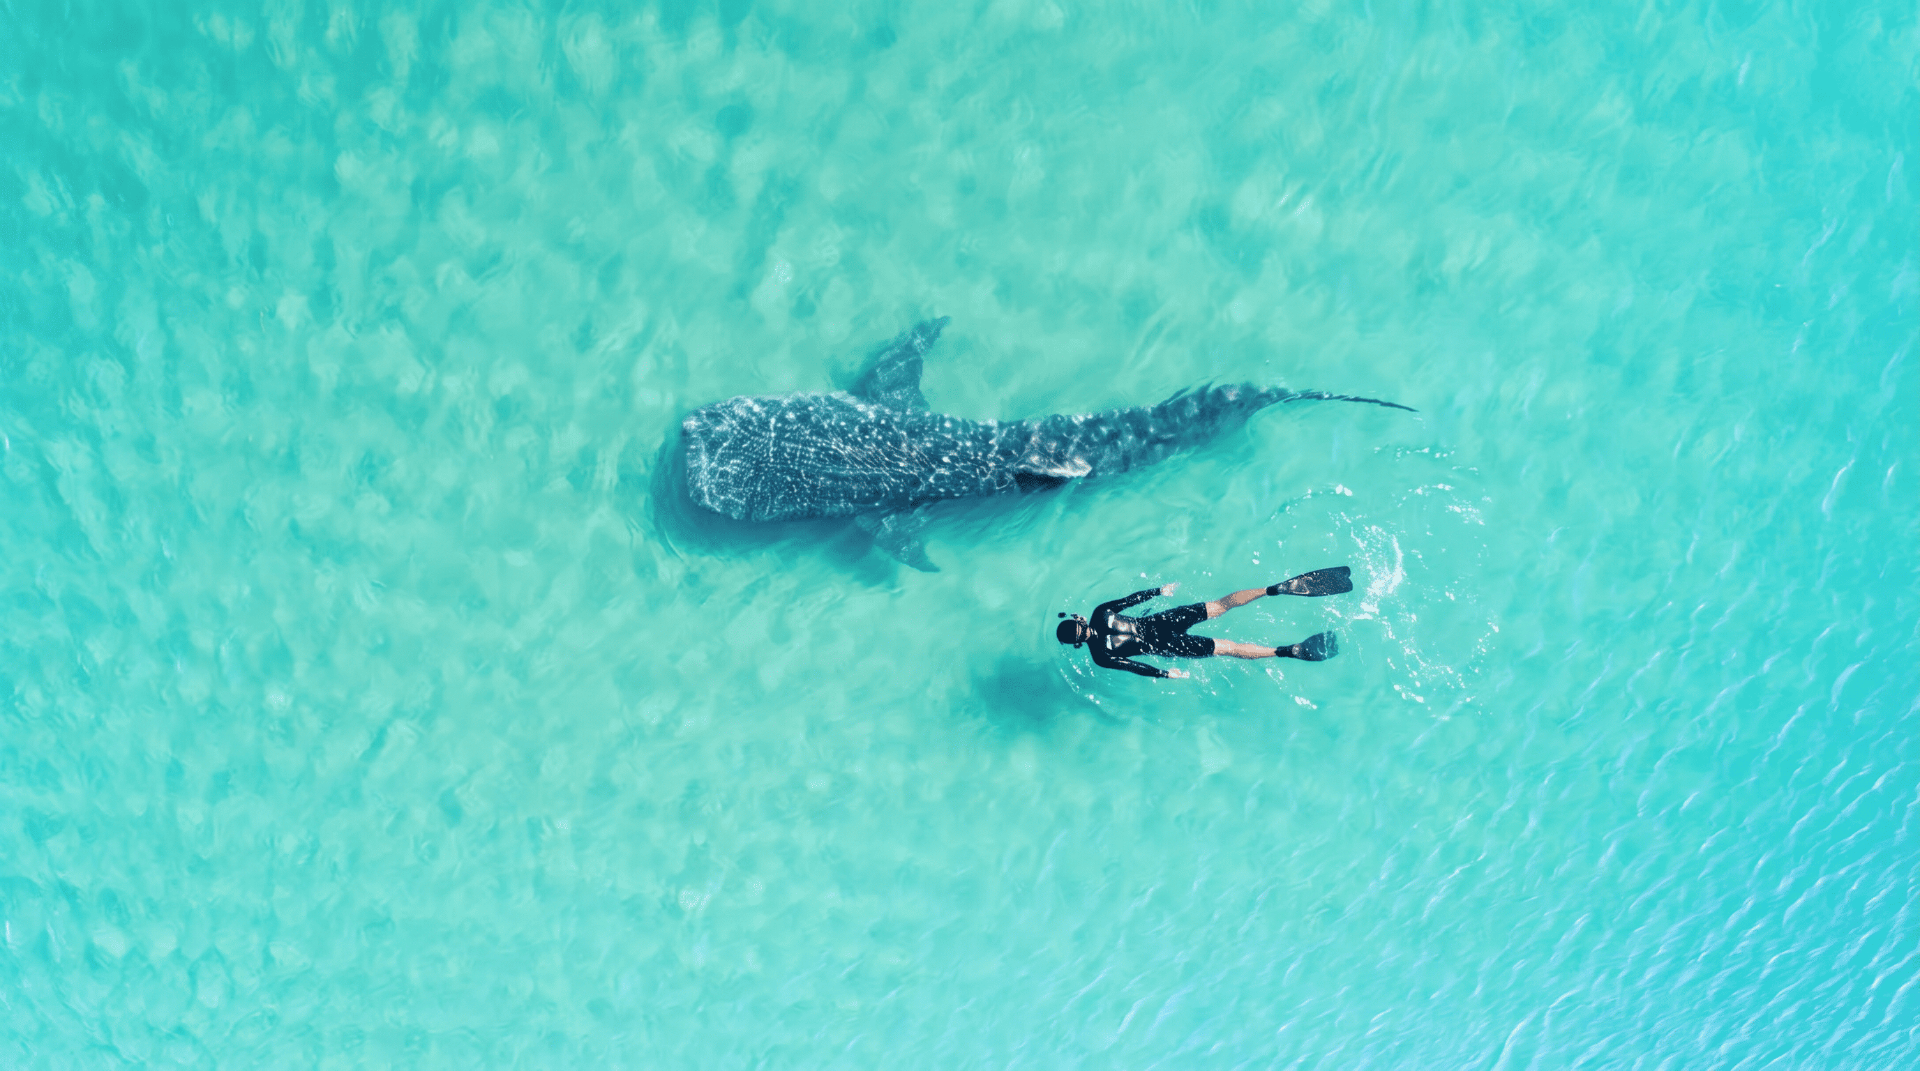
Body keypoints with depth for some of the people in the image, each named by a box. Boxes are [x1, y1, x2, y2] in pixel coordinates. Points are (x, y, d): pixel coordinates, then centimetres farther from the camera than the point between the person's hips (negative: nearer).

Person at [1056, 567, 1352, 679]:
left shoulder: (1100, 613, -7)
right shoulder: (1100, 656, -14)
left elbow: (1130, 599, 0)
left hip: (1154, 622, 3)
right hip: (1161, 644, -3)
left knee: (1223, 604, -2)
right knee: (1229, 647, -7)